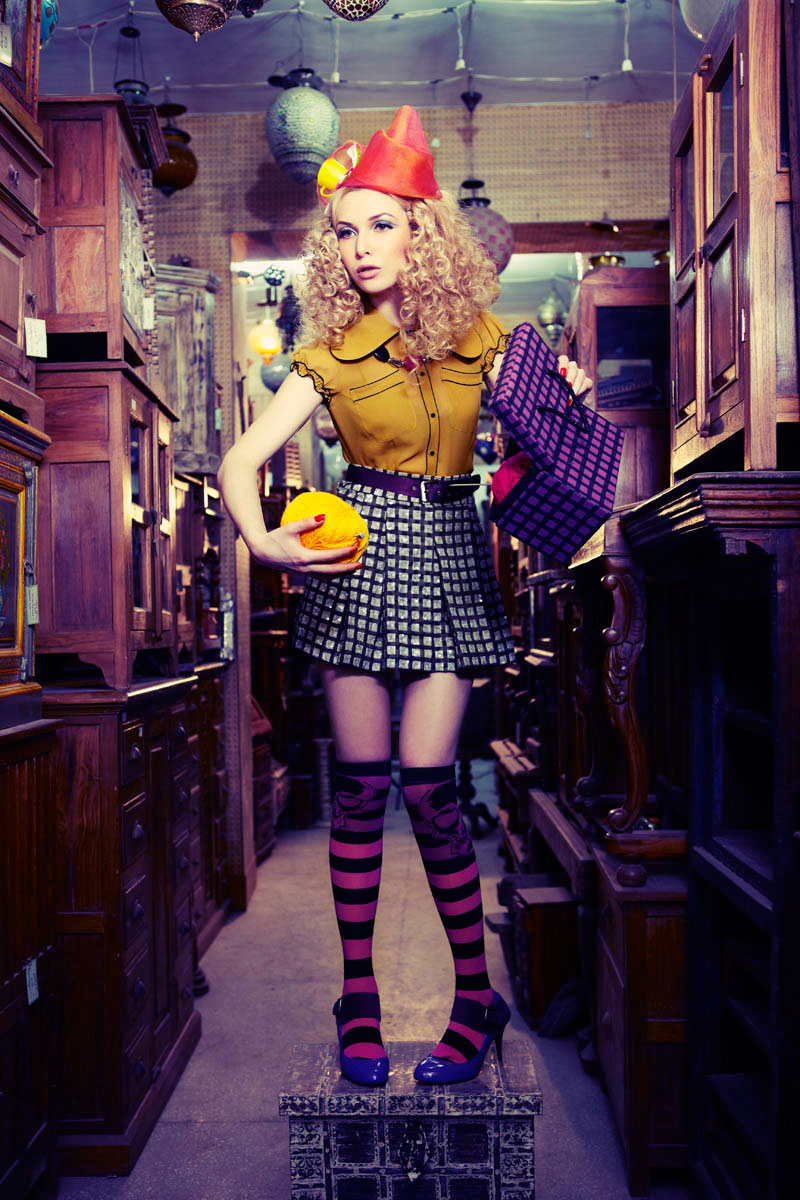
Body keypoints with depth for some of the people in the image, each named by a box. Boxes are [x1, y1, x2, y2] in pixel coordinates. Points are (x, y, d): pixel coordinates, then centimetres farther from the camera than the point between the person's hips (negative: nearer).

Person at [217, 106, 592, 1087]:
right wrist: (262, 540, -20)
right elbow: (240, 461, -2)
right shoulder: (330, 352, 4)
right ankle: (358, 995, 19)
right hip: (361, 558, 0)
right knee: (359, 783, 3)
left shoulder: (480, 335, 7)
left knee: (427, 784, -4)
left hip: (447, 559, 0)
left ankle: (476, 997, 14)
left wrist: (570, 399, -10)